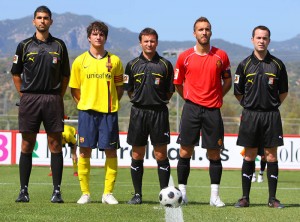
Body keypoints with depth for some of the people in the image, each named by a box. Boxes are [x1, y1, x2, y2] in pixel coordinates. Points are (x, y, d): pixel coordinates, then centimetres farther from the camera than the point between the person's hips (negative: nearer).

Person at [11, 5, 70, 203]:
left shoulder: (59, 45, 8)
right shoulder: (25, 46, 6)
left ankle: (57, 191, 2)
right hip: (29, 98, 0)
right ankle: (24, 190, 5)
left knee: (55, 144, -1)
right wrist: (24, 95, 6)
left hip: (53, 99, 0)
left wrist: (59, 97, 7)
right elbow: (16, 73, 13)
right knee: (27, 144, 1)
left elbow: (65, 75, 14)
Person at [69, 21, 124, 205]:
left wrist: (111, 103, 2)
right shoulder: (80, 61, 6)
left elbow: (119, 88, 12)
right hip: (87, 111, 0)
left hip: (109, 112, 0)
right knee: (85, 151, -1)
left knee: (111, 151, -1)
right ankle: (85, 193, 6)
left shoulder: (114, 61, 6)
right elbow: (75, 89, 11)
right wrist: (84, 103, 2)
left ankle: (108, 193, 6)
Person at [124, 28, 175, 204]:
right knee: (137, 155, 4)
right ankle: (137, 194, 10)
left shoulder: (165, 65, 4)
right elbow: (129, 90, 12)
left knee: (161, 154, -3)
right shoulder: (133, 65, 8)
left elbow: (170, 92, 8)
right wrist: (140, 100, 3)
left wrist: (158, 101, 1)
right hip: (138, 112, 2)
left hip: (159, 112, -2)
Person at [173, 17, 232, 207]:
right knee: (185, 151, -1)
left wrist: (218, 96, 5)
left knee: (214, 153, 2)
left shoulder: (221, 56, 3)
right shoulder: (185, 57, 2)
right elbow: (178, 83, 13)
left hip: (213, 110, 0)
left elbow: (227, 81, 14)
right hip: (191, 108, 0)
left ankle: (215, 195, 7)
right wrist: (188, 98, 7)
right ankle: (182, 192, 7)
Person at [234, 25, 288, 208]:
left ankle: (272, 198, 4)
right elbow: (238, 92, 11)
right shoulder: (245, 65, 3)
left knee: (271, 156, 0)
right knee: (249, 156, 2)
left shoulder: (277, 65, 4)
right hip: (250, 115, 0)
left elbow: (284, 92, 12)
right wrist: (250, 105, 9)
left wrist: (272, 105, 9)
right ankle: (245, 198, 7)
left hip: (271, 116, 0)